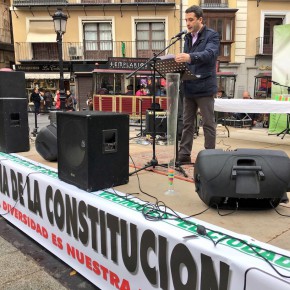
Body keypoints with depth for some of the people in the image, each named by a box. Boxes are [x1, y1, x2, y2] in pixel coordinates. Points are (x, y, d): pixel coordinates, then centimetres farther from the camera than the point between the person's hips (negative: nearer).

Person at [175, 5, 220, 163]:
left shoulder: (212, 35, -5)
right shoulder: (188, 37, 16)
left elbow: (209, 54, -24)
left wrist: (190, 57, -40)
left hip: (204, 87, -6)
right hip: (189, 87, 7)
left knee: (208, 124, 2)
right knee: (187, 123, 10)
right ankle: (184, 154, 17)